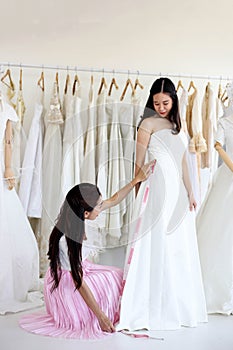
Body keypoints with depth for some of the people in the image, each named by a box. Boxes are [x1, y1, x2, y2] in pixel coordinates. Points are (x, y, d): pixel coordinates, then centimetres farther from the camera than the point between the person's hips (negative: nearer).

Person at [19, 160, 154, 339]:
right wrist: (101, 316, -26)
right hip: (65, 283, -8)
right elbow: (79, 282, -30)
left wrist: (137, 179, -3)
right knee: (116, 279, -6)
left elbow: (114, 200, 0)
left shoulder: (78, 217, -15)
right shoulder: (67, 238, -36)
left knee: (119, 276, 5)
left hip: (80, 268, 8)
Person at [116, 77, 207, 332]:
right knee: (154, 247, -6)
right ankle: (151, 310, -1)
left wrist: (189, 193, 17)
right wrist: (138, 194, -4)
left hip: (177, 191, 7)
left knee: (178, 249, 9)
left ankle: (177, 307, 19)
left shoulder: (176, 125, 18)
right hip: (156, 190, -7)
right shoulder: (148, 123, -2)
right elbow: (139, 162, -3)